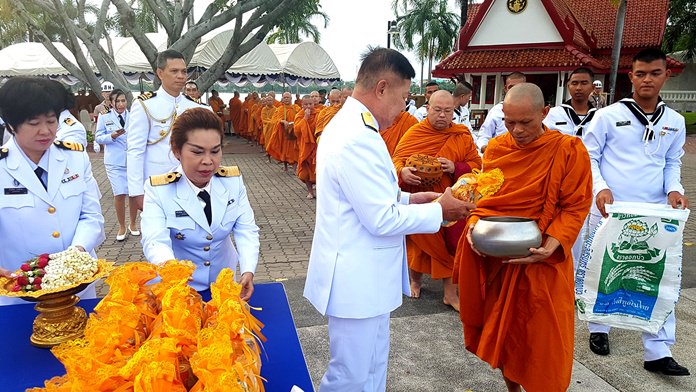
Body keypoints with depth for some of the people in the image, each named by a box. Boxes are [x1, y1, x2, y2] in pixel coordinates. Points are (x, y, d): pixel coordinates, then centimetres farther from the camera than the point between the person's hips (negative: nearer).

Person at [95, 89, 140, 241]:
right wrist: (112, 136, -15)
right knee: (119, 194, -7)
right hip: (115, 162, -2)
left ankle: (133, 224, 27)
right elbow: (98, 137, 1)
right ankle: (122, 227, 12)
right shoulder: (104, 117, 1)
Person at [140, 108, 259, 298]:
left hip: (224, 280, 2)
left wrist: (248, 271, -26)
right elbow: (155, 242, -25)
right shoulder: (158, 189, -16)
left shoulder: (233, 180, -7)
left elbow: (246, 230, -9)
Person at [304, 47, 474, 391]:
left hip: (364, 275, 11)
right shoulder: (358, 138, -25)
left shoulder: (350, 125, 10)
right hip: (357, 278, -11)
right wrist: (439, 210, -10)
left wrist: (408, 199, 8)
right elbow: (382, 220, -23)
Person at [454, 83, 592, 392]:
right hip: (494, 257, 4)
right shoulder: (495, 149, 3)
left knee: (541, 340, 6)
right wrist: (474, 223, -9)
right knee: (501, 329, 17)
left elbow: (575, 207, -9)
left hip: (540, 261, -4)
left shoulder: (569, 150, -10)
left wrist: (551, 245, -22)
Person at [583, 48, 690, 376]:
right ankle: (599, 328, 30)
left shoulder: (675, 122, 9)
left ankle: (658, 351, 11)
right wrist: (600, 188, -18)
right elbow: (589, 157, -2)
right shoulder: (608, 115, -4)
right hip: (609, 209, -3)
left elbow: (672, 164, 16)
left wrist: (674, 189, -4)